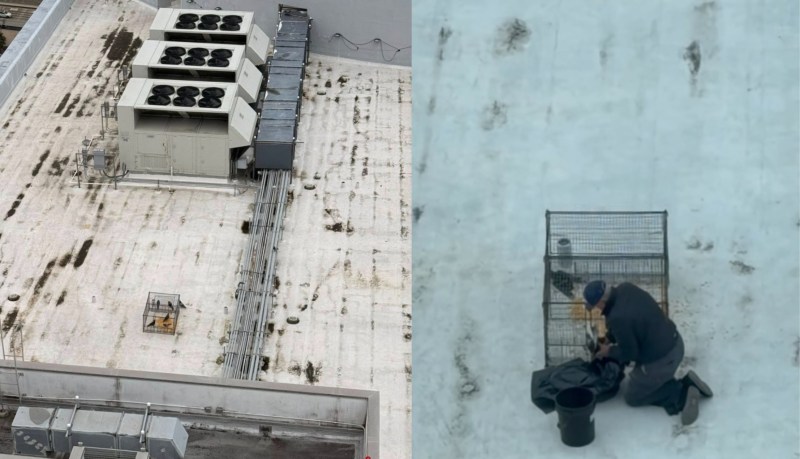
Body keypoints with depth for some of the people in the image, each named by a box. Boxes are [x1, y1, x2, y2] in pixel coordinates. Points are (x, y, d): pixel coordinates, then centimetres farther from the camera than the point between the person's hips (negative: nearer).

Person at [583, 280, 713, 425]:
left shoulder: (618, 318, -30)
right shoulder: (625, 289, -5)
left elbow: (629, 353, -17)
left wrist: (610, 351, 1)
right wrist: (609, 338, 14)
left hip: (660, 361, -9)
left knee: (633, 398, 14)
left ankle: (682, 395, 0)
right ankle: (686, 384, 13)